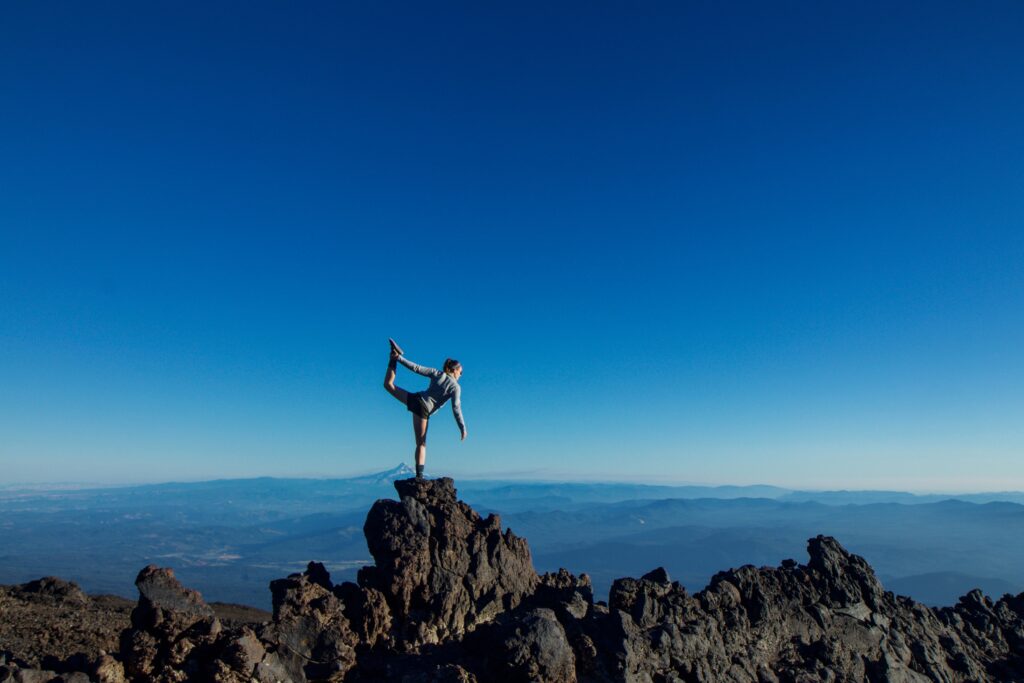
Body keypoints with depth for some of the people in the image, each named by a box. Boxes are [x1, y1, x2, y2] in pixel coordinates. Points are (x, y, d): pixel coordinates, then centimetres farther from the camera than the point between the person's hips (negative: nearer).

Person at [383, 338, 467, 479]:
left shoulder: (437, 373, 10)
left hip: (415, 399, 3)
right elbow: (456, 409, -9)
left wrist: (400, 358, 10)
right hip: (424, 410, -3)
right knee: (421, 443, 5)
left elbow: (416, 368, 4)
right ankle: (419, 474, -1)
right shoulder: (456, 387, -1)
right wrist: (463, 428, -6)